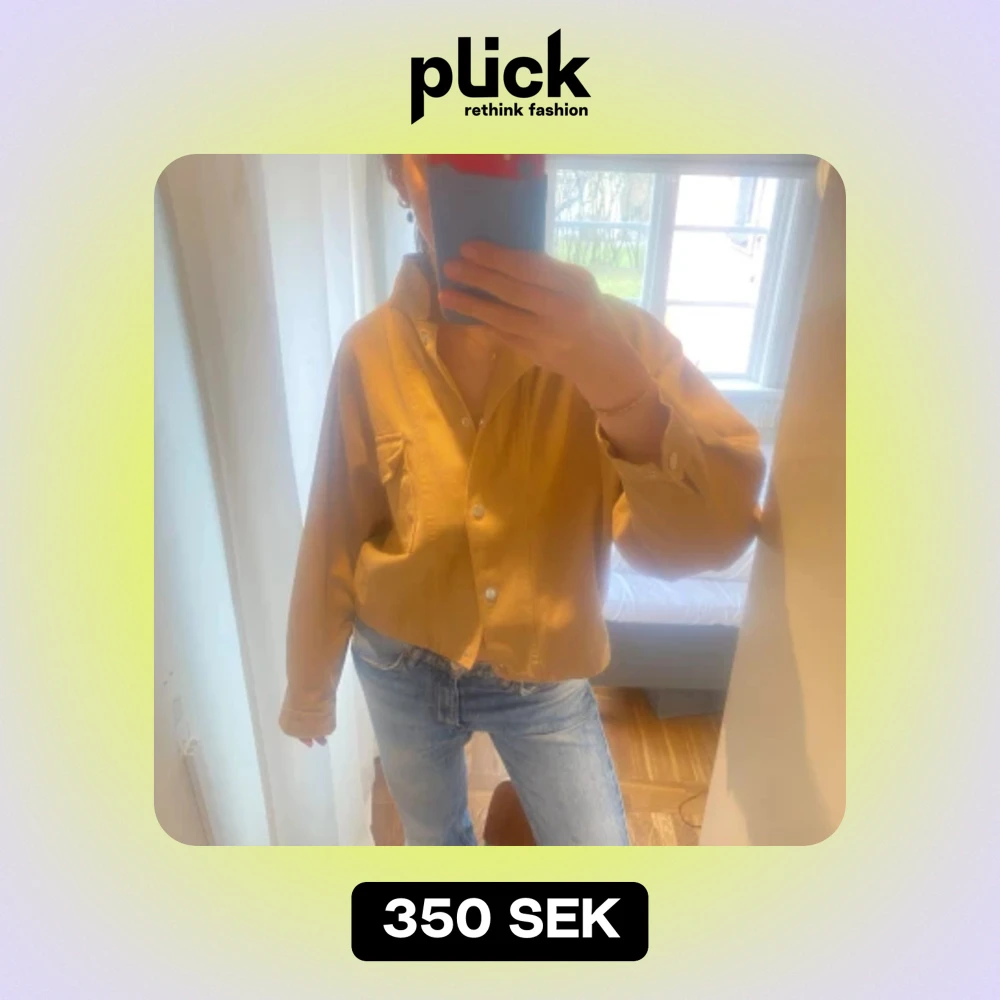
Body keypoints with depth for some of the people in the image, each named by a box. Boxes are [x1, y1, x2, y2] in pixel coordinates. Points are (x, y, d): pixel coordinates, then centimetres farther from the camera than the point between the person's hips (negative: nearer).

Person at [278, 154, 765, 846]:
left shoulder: (614, 337, -18)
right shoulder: (371, 351, -14)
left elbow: (712, 531, -31)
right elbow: (335, 536, -5)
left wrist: (617, 388, -50)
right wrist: (311, 683, 7)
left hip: (547, 681, -1)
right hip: (402, 670, 2)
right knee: (433, 836, 28)